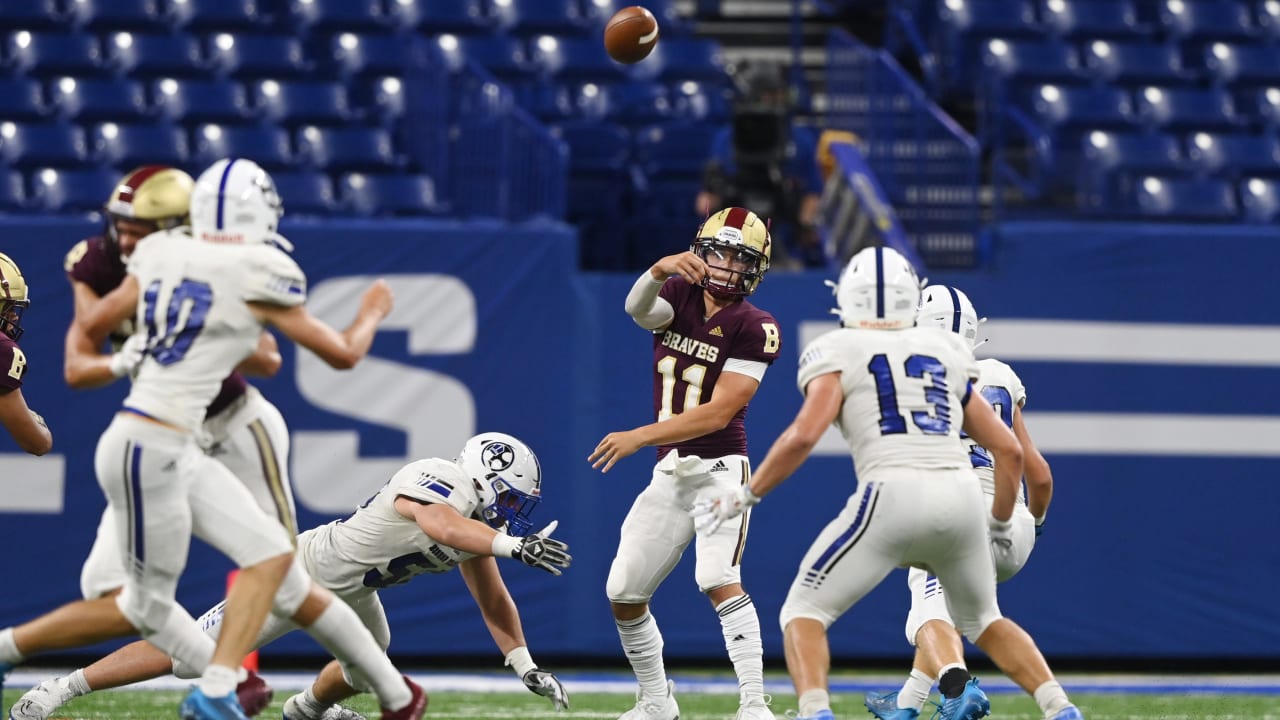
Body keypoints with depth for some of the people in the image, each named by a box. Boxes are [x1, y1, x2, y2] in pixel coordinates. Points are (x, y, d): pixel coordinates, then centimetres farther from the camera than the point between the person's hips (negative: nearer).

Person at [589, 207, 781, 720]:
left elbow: (717, 413, -18)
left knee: (718, 580, -26)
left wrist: (639, 438, -22)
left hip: (719, 469, -6)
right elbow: (637, 308, -21)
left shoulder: (753, 327, -11)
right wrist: (660, 270, -43)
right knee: (623, 595, 9)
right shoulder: (679, 296, 3)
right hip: (669, 473, 6)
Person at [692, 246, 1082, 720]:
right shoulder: (947, 354, 22)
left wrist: (745, 496, 3)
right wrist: (1000, 525, 34)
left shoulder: (838, 353, 9)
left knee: (804, 613, 7)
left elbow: (803, 435, -7)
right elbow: (1009, 450, 20)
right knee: (982, 620, 28)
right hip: (962, 497, 4)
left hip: (893, 495, -4)